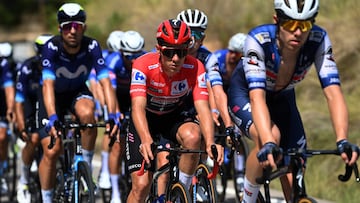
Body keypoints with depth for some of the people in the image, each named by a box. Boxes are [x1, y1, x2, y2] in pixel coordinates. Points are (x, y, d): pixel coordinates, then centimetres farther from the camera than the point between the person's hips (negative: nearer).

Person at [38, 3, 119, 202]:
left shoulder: (92, 46, -25)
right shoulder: (51, 47, -29)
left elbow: (105, 81, -32)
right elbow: (48, 84, -40)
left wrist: (112, 115, -47)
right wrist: (52, 118, -55)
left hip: (78, 92, 1)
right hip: (54, 96, -1)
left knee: (87, 113, -34)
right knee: (51, 151, -10)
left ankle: (87, 164, -13)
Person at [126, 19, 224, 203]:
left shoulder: (195, 68, -24)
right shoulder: (144, 65, -29)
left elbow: (202, 108, -32)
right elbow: (138, 106, -40)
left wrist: (210, 143, -50)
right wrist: (146, 140, -57)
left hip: (174, 117, 1)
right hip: (146, 118, -1)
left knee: (193, 136, -34)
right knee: (141, 185, -12)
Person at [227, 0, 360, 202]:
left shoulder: (319, 40, -29)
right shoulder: (258, 40, -37)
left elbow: (333, 93, -35)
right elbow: (257, 97, -46)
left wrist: (342, 140, -51)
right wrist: (268, 143, -61)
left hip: (282, 98, 3)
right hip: (245, 93, -3)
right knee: (271, 138, -34)